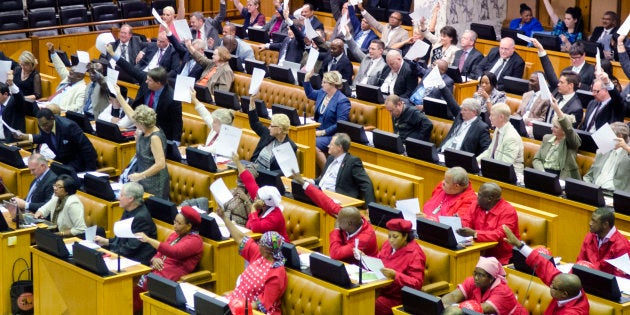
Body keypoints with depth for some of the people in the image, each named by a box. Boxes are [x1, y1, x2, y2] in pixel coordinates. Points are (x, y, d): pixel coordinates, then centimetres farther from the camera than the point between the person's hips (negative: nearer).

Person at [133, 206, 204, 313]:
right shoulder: (175, 235, 20)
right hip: (159, 269, 8)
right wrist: (155, 258, -3)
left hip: (170, 276, -8)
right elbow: (161, 251, 23)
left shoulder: (195, 240, -6)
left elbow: (174, 252, -22)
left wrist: (148, 240, -24)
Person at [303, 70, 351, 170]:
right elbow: (309, 94, 32)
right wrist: (307, 78, 17)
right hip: (319, 130, 7)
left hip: (332, 135, -7)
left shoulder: (342, 101, -15)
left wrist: (323, 132, -20)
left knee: (314, 144, -31)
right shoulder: (322, 93, 8)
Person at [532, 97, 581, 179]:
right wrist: (542, 173, -7)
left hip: (562, 178, -5)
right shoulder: (547, 138, 18)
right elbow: (536, 159, 14)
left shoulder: (572, 141, 0)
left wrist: (557, 109, -32)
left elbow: (568, 128, -22)